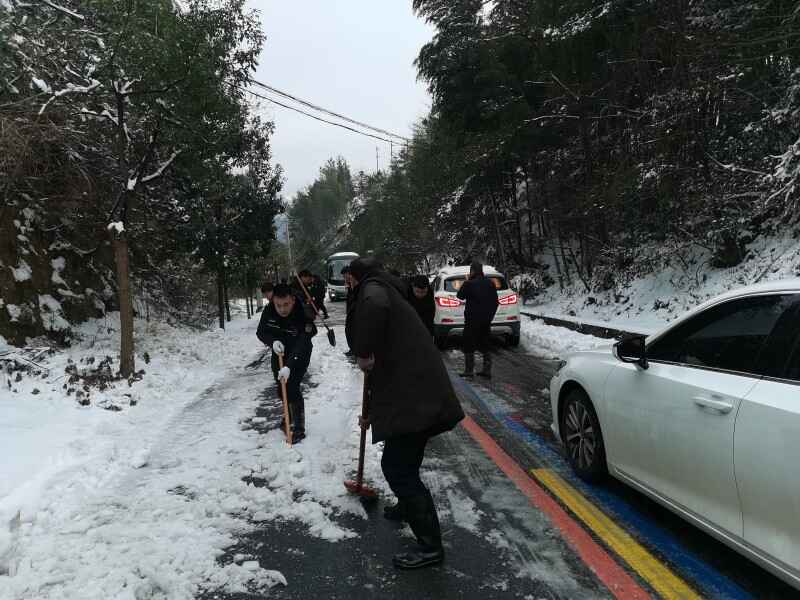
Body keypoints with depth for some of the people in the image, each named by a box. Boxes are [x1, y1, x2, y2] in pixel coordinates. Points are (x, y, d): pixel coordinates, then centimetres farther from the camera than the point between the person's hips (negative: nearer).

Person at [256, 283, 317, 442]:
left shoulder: (304, 315, -34)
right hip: (279, 352, 6)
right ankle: (290, 418, 41)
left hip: (299, 356, -5)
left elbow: (301, 346, -39)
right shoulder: (268, 311, -20)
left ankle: (298, 427, -3)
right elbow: (261, 332, -7)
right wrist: (273, 341, -29)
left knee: (292, 387, -16)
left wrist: (289, 366, -51)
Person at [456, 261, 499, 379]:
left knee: (469, 345, 4)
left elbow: (460, 296, 0)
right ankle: (487, 370, 14)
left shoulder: (469, 283, -15)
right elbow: (495, 302, 9)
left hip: (472, 319, -5)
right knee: (485, 345, 13)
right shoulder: (490, 283, 3)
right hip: (486, 319, 6)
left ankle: (469, 370, 3)